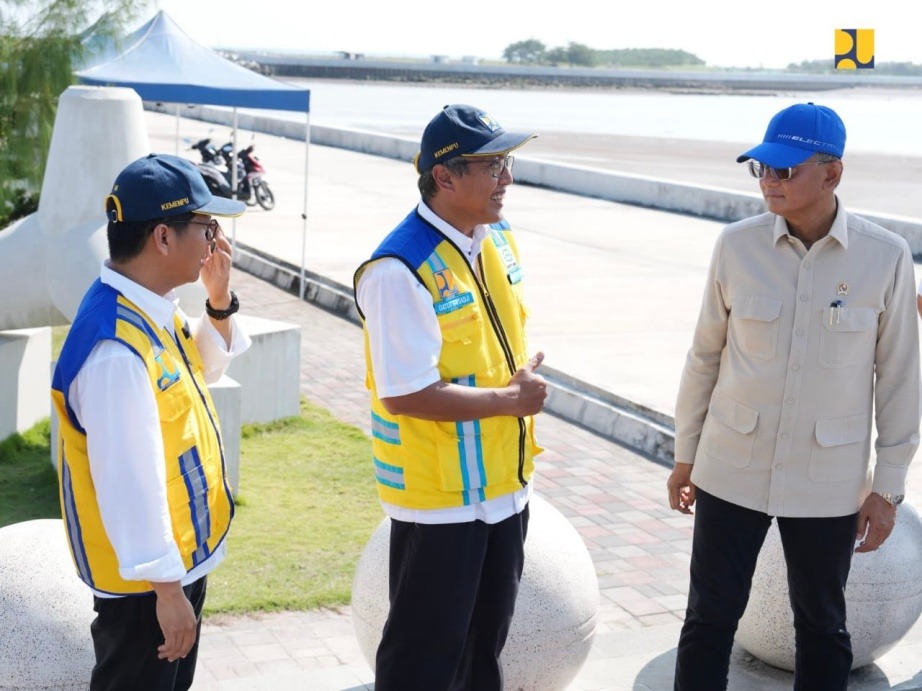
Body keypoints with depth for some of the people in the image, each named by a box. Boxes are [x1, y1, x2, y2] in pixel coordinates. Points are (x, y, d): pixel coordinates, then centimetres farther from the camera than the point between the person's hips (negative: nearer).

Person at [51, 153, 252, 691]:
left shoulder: (154, 307, -1)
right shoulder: (117, 348, -30)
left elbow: (207, 369, 19)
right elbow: (129, 480, -28)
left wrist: (220, 302, 2)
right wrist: (165, 586, -22)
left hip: (181, 552, 9)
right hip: (145, 573, -9)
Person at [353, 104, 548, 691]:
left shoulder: (499, 239, 4)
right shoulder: (402, 270, -23)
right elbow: (406, 394, -26)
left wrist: (526, 408, 14)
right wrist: (511, 399, -17)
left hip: (505, 485, 8)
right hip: (439, 497, -8)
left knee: (486, 640, 22)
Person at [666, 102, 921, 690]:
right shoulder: (737, 245, -7)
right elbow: (705, 356, 3)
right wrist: (686, 455, 8)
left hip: (828, 483, -1)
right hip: (731, 470, 1)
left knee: (822, 625, 16)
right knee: (710, 620, 9)